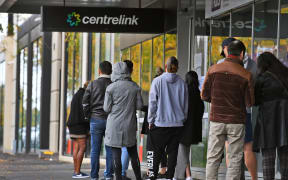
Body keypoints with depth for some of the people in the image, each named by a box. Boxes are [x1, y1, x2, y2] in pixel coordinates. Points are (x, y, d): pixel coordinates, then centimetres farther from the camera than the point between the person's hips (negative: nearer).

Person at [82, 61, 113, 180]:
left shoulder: (93, 84, 0)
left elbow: (85, 102, -3)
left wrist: (88, 116, 9)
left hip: (96, 120, 0)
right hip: (111, 120, 0)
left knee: (95, 150, 2)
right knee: (110, 149, 4)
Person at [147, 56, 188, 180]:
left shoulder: (157, 81, -6)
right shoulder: (182, 83, 2)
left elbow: (152, 103, -4)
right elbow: (185, 105, 7)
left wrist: (151, 120, 3)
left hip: (160, 123, -2)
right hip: (177, 123, 2)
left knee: (155, 152, 2)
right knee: (172, 152, 7)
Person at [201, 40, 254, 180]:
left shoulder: (213, 70, -4)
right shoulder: (246, 75, -8)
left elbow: (204, 95, 0)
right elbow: (249, 103, -4)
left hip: (216, 120, 2)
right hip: (236, 121, -2)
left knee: (213, 158, 8)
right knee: (234, 159, 6)